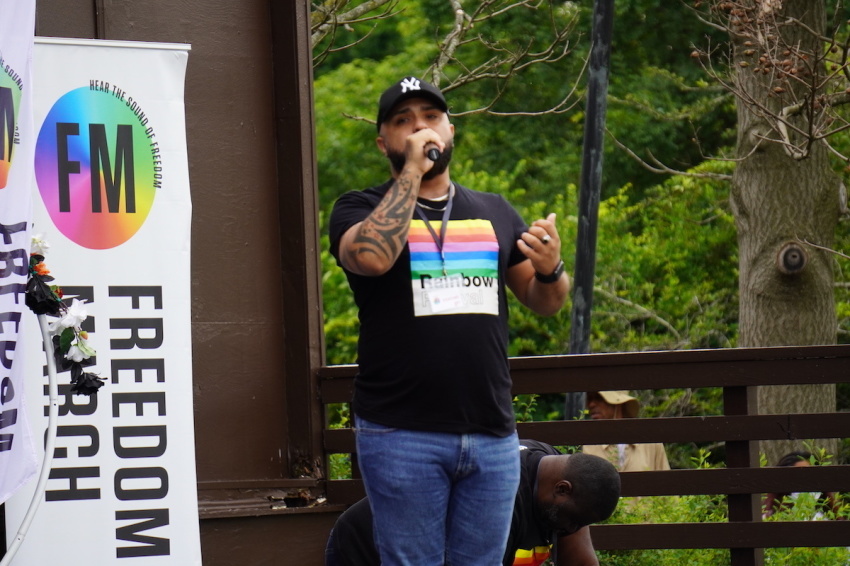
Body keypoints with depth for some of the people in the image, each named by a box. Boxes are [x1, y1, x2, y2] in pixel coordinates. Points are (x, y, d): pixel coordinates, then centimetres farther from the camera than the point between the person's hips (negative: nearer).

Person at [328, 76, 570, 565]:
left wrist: (550, 269, -5)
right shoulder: (362, 211, 3)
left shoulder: (494, 213, 16)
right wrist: (412, 170, -12)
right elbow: (371, 256, -20)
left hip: (492, 434, 4)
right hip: (402, 435, -4)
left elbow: (545, 302, 19)